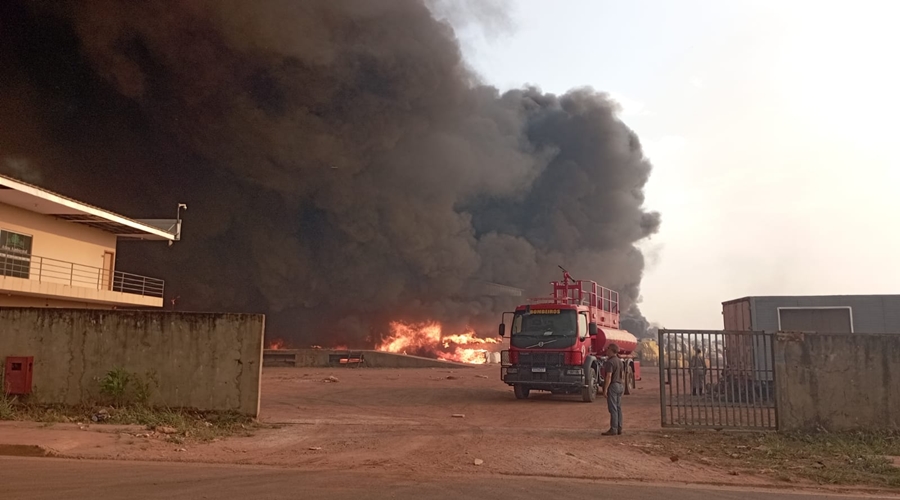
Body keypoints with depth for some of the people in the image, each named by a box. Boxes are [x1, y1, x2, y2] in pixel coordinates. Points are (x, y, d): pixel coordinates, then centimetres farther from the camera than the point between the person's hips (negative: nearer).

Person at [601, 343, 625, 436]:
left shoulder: (609, 362, -15)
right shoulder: (620, 361, 13)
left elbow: (609, 377, -20)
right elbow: (623, 375, 17)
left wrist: (605, 389, -18)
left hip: (613, 386, -9)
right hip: (620, 385, 9)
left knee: (613, 408, -7)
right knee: (618, 408, 11)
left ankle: (613, 429, -7)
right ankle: (619, 429, 14)